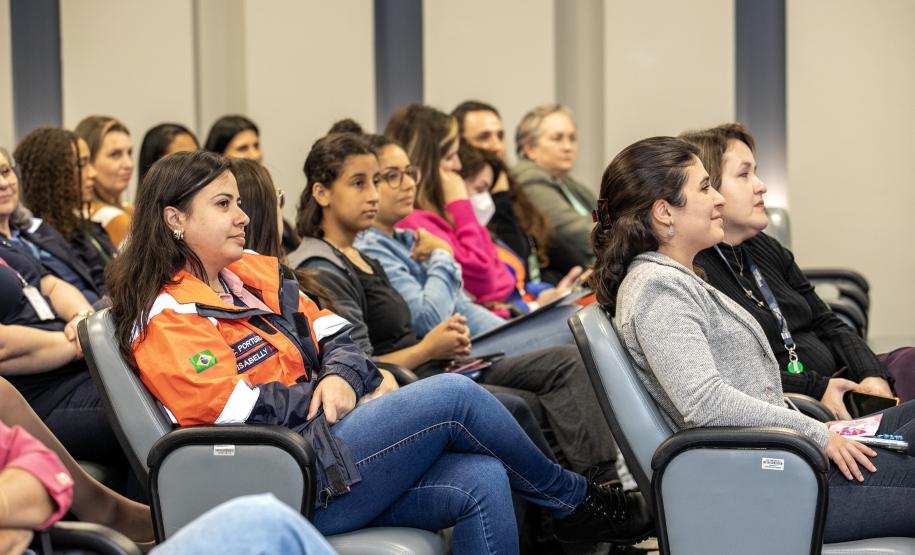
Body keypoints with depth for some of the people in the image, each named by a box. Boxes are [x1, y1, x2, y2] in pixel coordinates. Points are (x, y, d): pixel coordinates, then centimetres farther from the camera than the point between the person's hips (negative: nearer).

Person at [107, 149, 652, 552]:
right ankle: (577, 502, 5)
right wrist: (324, 398, -4)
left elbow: (336, 335, 16)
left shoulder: (255, 272, 17)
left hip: (319, 439, 8)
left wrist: (339, 378, -6)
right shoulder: (167, 320, -8)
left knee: (481, 480, -15)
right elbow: (239, 409, -15)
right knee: (453, 396, -16)